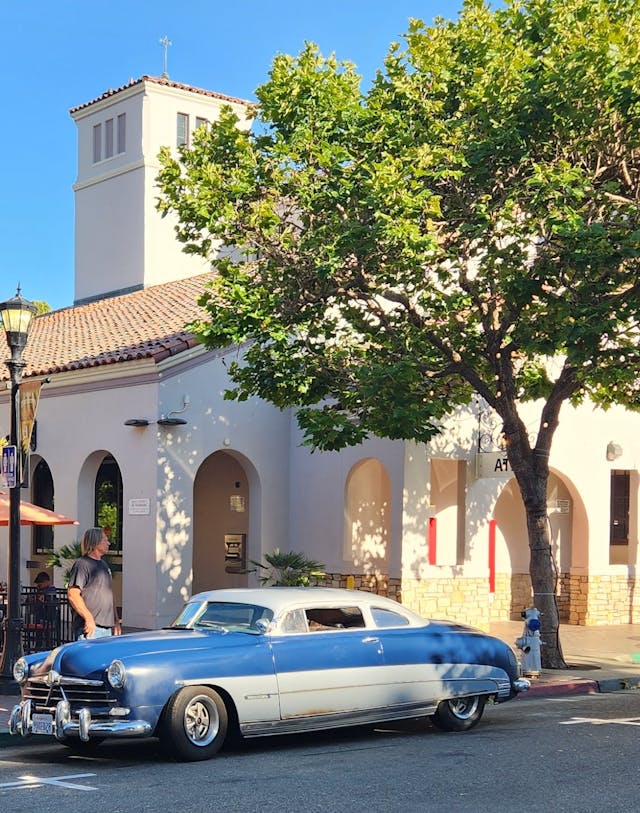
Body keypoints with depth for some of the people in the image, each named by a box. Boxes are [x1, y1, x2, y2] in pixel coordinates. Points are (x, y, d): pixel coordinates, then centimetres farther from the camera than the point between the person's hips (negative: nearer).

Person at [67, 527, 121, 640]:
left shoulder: (104, 565, 21)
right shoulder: (82, 564, -8)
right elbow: (72, 594, -17)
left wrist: (116, 621, 21)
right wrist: (89, 618, -21)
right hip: (89, 628, -9)